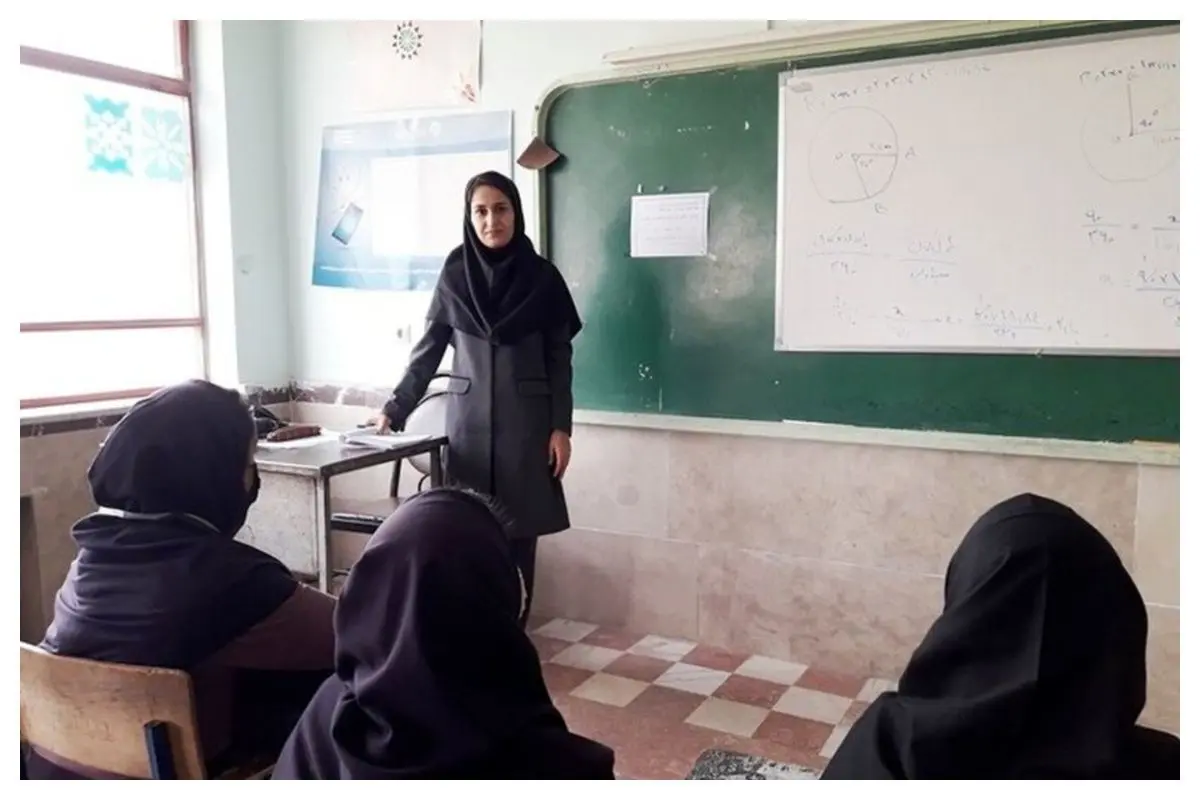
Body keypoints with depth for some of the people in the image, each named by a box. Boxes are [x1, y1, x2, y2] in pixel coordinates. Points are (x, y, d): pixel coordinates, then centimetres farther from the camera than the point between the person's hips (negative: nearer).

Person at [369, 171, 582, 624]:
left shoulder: (542, 276, 0)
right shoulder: (454, 275, 3)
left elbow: (559, 358, 1)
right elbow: (428, 351, 8)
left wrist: (561, 428, -5)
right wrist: (394, 411, 5)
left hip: (527, 421, -1)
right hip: (469, 420, 1)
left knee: (521, 529, 1)